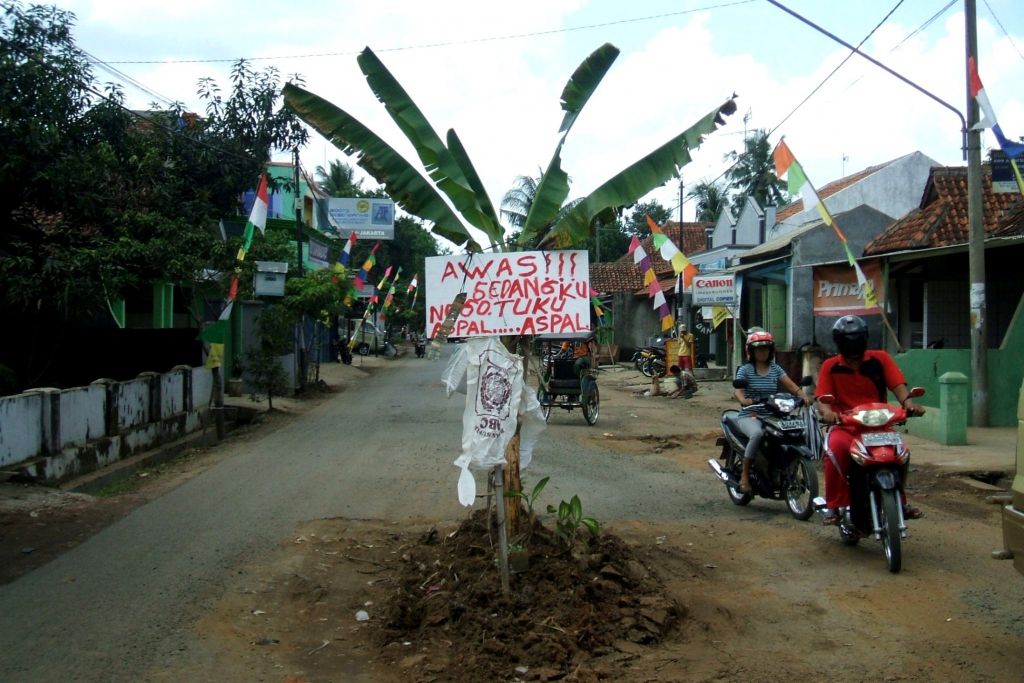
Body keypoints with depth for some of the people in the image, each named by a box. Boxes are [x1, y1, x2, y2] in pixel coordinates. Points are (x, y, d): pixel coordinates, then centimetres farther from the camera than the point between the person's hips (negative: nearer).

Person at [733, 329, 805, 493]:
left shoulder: (775, 369, 13)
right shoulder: (745, 369, 1)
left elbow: (791, 386, 1)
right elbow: (738, 391, -13)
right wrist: (744, 400, -36)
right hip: (749, 416, -4)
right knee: (757, 433, -37)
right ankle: (745, 476, -24)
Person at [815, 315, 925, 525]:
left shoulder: (880, 359, 7)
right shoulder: (830, 366, 5)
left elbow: (897, 384, -4)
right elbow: (822, 398, -5)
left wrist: (907, 402, -27)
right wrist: (827, 411, -29)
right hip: (844, 426, -1)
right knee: (836, 449, -35)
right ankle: (834, 505, -22)